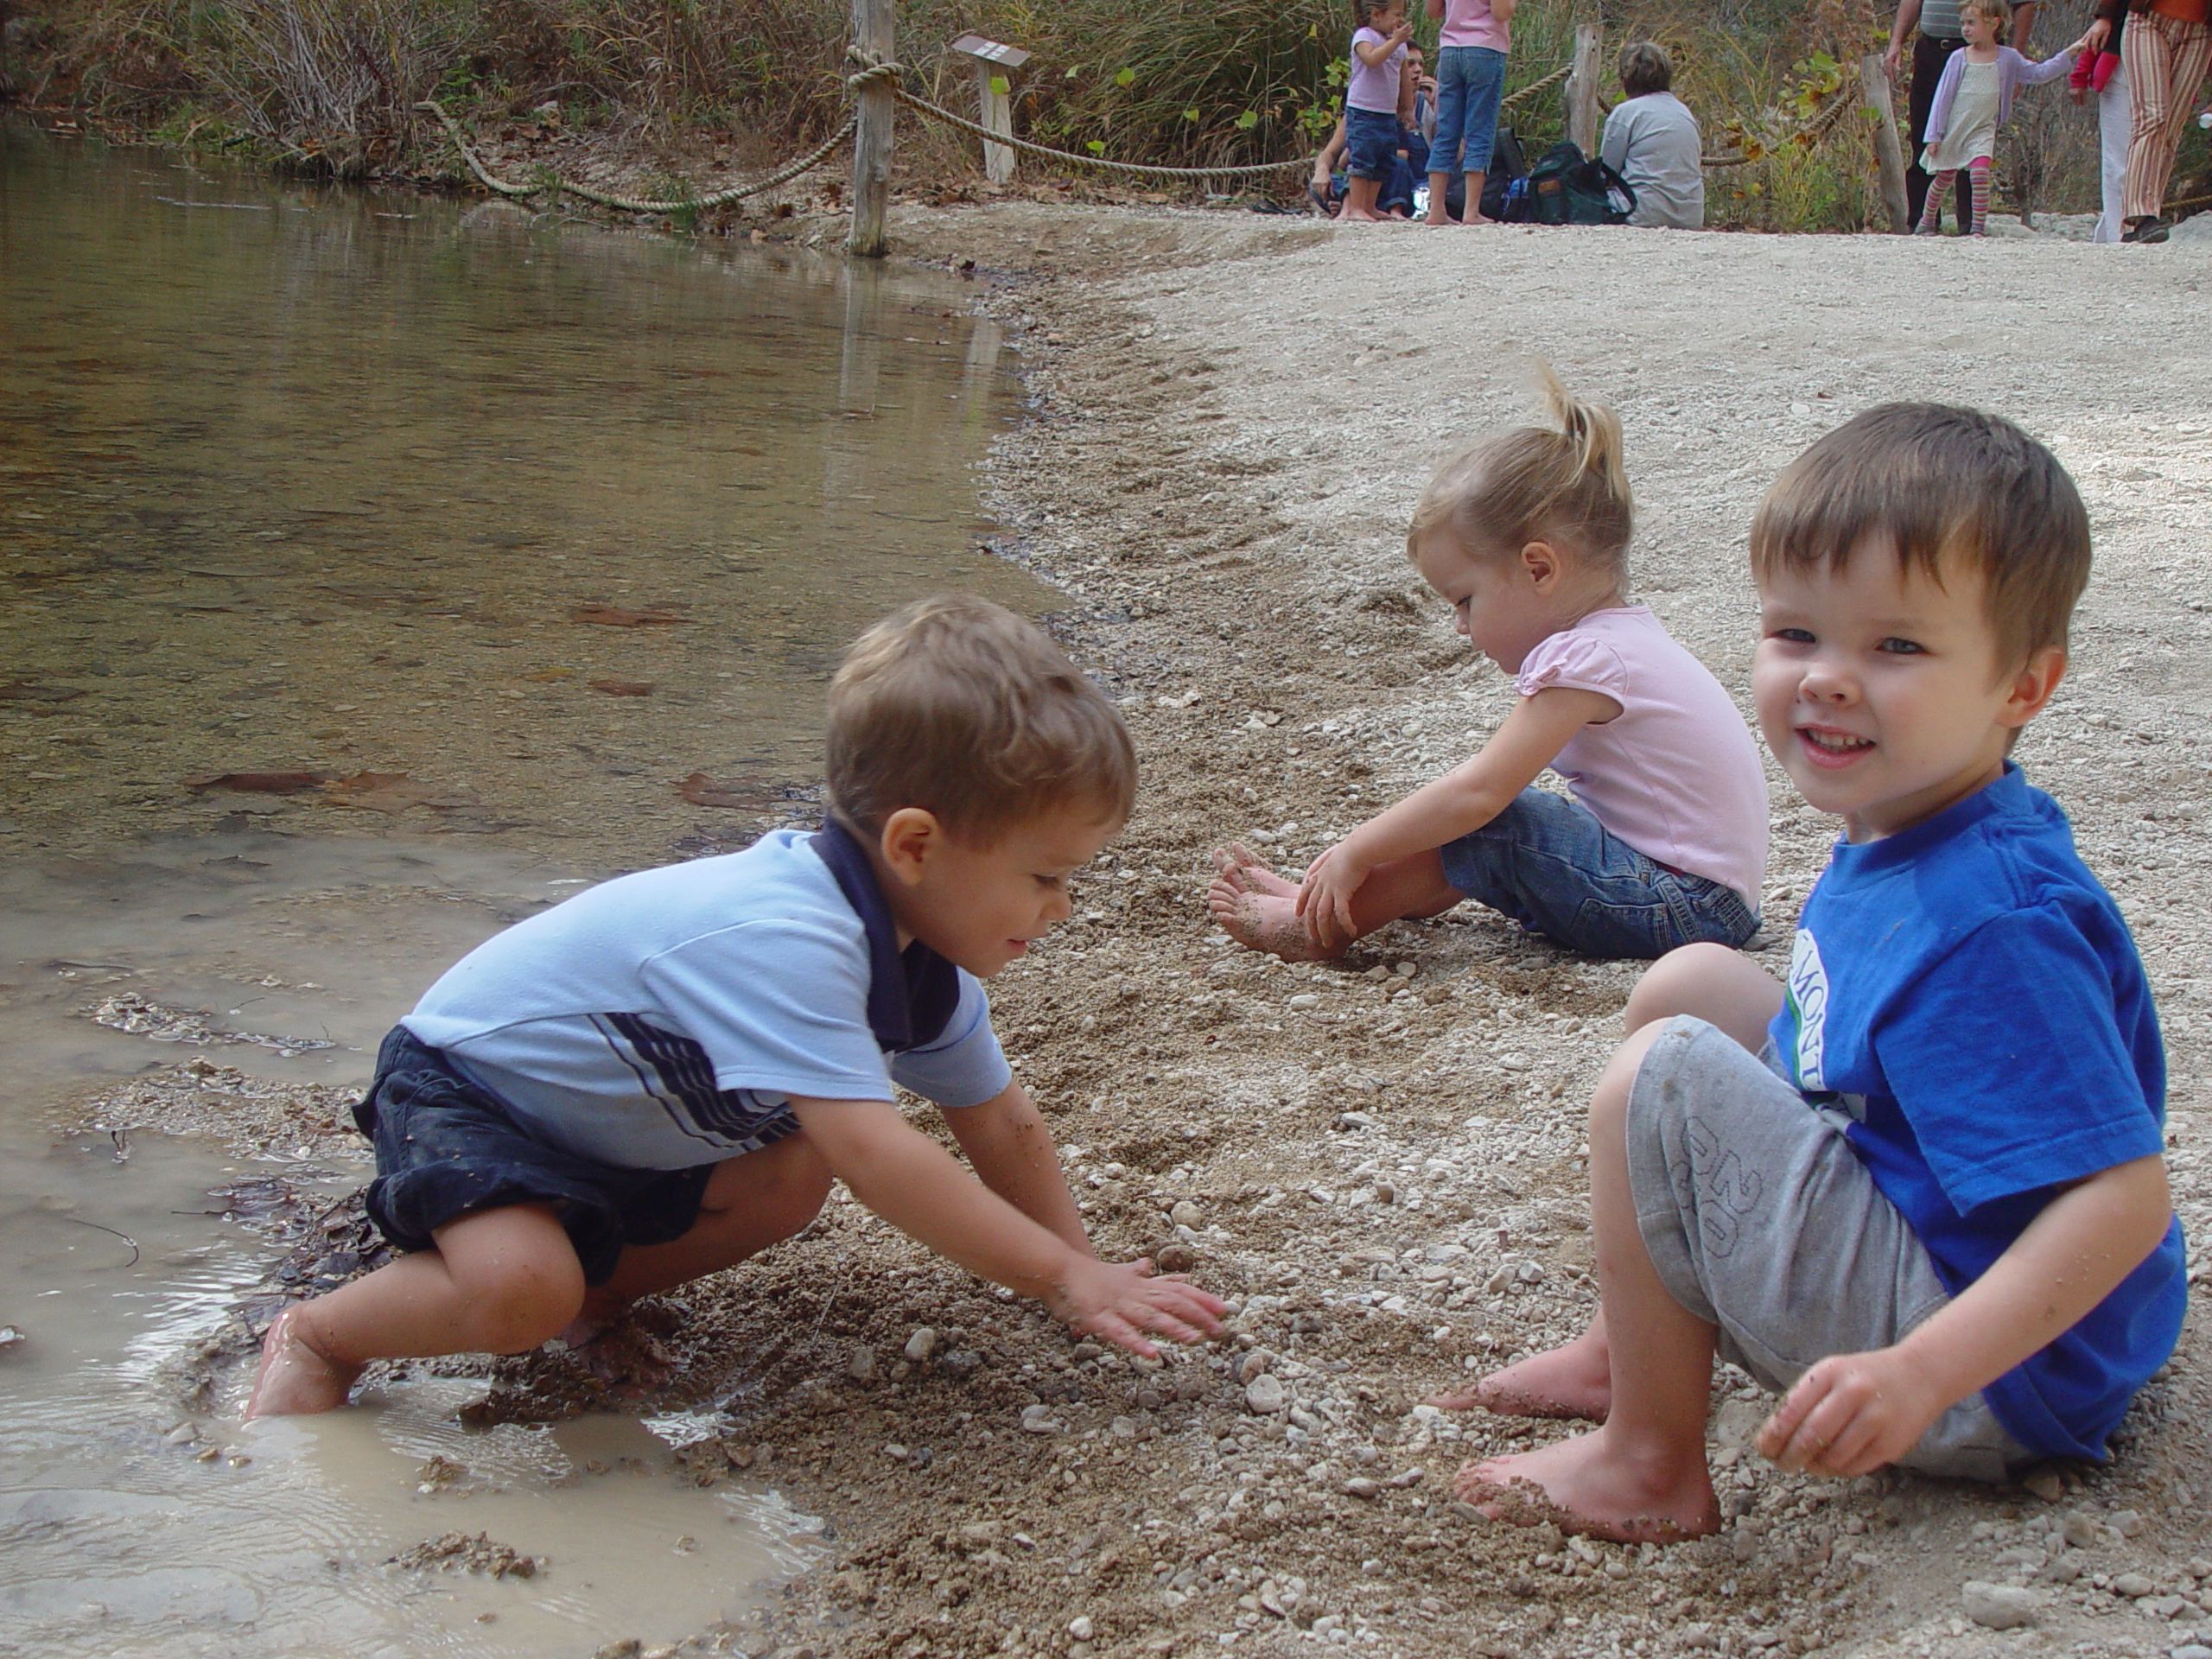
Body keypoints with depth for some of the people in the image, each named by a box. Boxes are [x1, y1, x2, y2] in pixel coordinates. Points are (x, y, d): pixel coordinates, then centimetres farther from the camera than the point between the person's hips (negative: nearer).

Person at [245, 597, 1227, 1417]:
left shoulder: (922, 955, -6)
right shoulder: (786, 939, -38)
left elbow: (996, 1123, 5)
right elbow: (871, 1150, -45)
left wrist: (1077, 1262, -3)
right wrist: (1065, 1279, -40)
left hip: (619, 1128, 9)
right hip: (464, 1085, -9)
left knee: (790, 1185, -7)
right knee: (518, 1294, -31)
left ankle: (587, 1282, 8)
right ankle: (321, 1335, -4)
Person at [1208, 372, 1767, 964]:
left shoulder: (1587, 659, -19)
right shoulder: (1621, 632, 13)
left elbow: (1477, 791, -23)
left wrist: (1354, 853, -15)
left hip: (1685, 909, -10)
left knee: (1487, 826, -16)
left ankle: (1323, 925, -3)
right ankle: (1325, 900, 9)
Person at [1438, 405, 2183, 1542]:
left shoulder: (1988, 928, -29)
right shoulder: (1897, 839, 0)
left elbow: (2124, 1194, -33)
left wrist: (1921, 1374, -39)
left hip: (2004, 1382, -10)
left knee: (1665, 1075, -20)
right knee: (1689, 986, 13)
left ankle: (1650, 1464, -4)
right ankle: (1640, 1344, 22)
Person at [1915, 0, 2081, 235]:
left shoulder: (2007, 58, 3)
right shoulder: (1959, 58, -1)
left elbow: (2038, 73, 12)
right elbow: (1942, 97, 1)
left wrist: (2068, 55, 3)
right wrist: (1934, 135, -1)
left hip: (1982, 130, -1)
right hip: (1953, 128, 1)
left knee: (1980, 173, -22)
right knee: (1943, 178, 11)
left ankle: (1978, 228, -18)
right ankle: (1927, 221, 33)